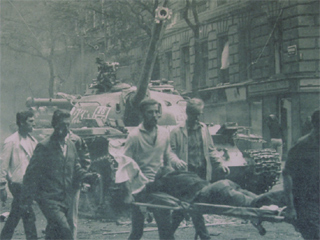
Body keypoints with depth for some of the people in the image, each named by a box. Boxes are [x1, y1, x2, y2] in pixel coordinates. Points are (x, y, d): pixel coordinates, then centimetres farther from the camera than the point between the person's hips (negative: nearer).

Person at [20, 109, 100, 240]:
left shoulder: (70, 145, 11)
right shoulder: (44, 147, -9)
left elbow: (75, 169, 19)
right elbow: (31, 174, -7)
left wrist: (89, 176, -1)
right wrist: (26, 201, -8)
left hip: (65, 200, 6)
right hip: (49, 199, -6)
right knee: (65, 229, -19)